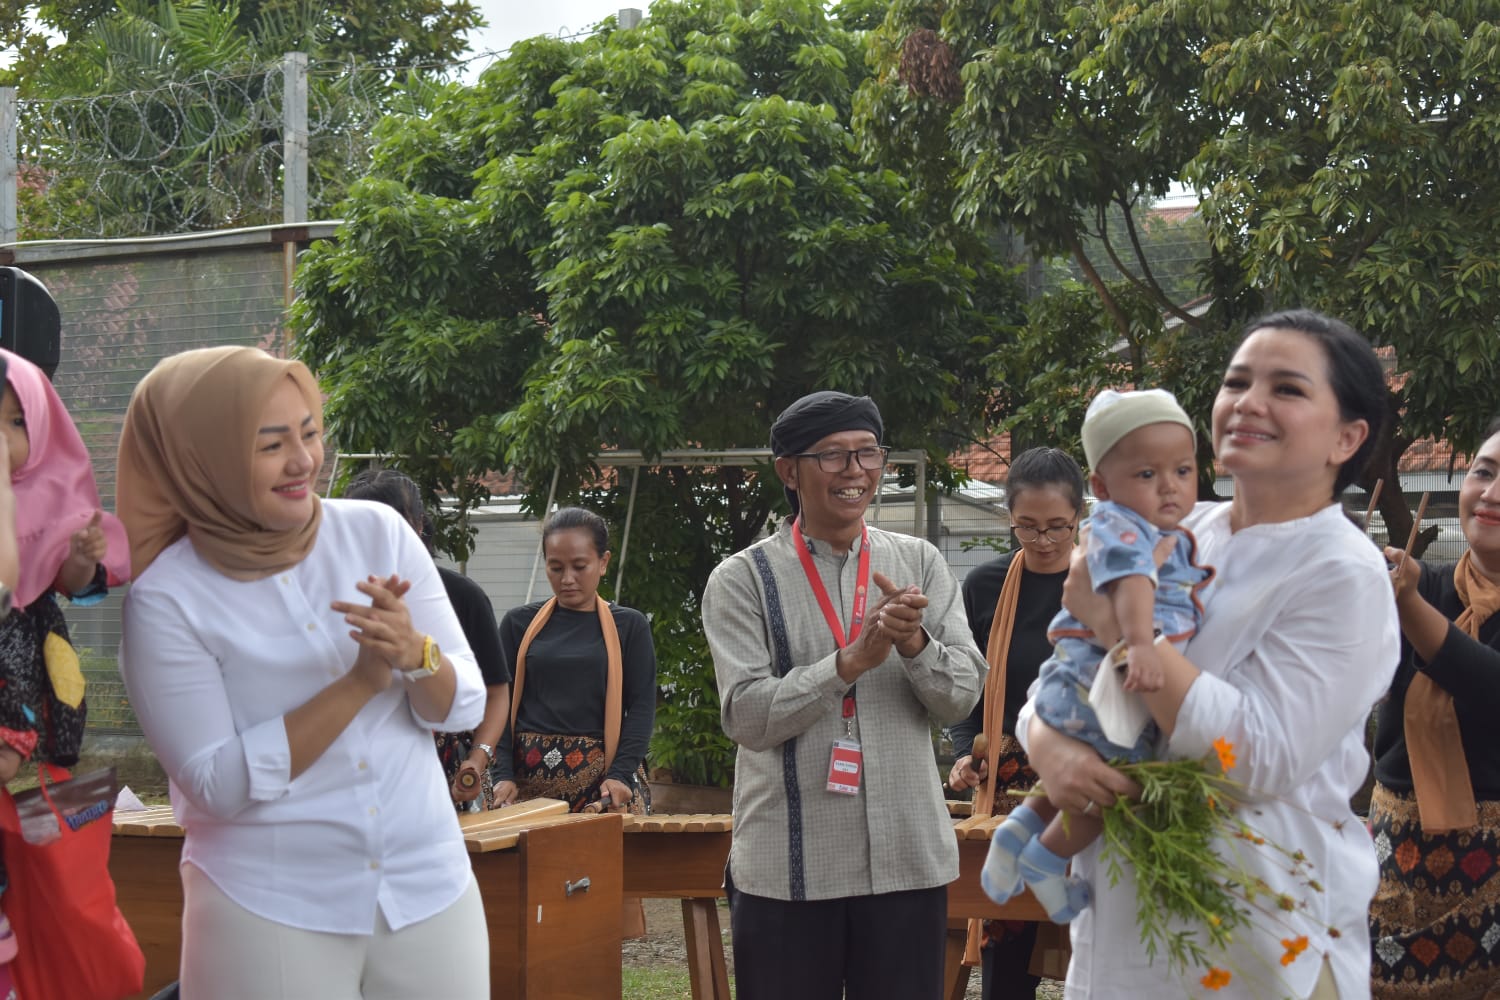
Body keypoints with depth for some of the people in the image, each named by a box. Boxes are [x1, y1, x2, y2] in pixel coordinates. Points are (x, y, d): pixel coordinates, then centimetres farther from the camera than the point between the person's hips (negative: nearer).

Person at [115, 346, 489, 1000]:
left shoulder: (377, 532, -2)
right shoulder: (167, 600, -10)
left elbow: (465, 706, 1)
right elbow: (220, 785, -14)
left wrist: (417, 654, -21)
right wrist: (361, 681, -19)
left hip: (430, 889, 3)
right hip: (268, 913, -3)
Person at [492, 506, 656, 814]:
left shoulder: (628, 626, 7)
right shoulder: (519, 624, 10)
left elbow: (641, 706, 3)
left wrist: (621, 774, -11)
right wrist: (503, 775, -6)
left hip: (602, 777, -1)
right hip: (530, 778, 1)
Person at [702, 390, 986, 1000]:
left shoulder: (918, 564, 7)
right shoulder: (743, 580, -2)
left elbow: (961, 698, 2)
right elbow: (747, 717, -10)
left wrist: (914, 642, -17)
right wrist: (851, 661, -21)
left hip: (909, 860, 2)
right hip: (787, 870, -2)